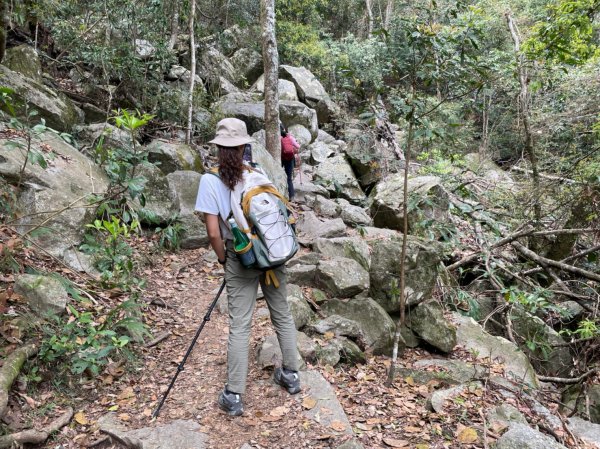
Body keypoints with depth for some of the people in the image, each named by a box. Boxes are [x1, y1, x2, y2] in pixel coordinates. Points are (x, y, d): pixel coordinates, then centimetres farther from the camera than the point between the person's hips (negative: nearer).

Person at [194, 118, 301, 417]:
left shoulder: (210, 181, -11)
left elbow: (214, 233, -14)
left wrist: (223, 259, 3)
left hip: (240, 259, -2)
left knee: (239, 326, 4)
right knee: (282, 316, 16)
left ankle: (234, 396, 11)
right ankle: (291, 375, 32)